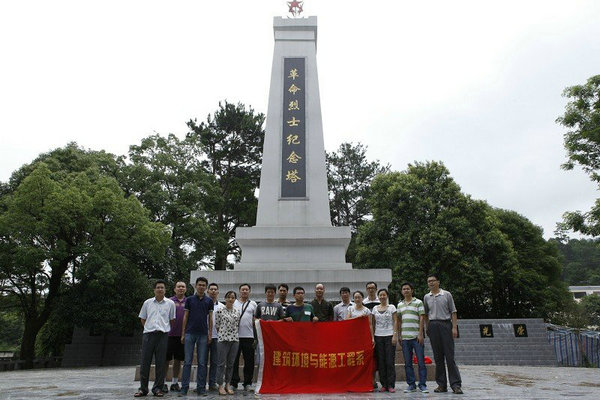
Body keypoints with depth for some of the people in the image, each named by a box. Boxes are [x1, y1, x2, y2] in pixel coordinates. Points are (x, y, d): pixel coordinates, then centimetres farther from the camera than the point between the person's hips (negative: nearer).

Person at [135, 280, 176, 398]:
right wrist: (148, 328, 10)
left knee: (161, 363, 3)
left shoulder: (170, 303, 5)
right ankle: (143, 388, 13)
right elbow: (143, 319, 17)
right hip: (148, 334, 1)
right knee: (145, 362, 3)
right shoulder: (147, 303, 8)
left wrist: (166, 330, 8)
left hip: (163, 335, -1)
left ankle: (158, 388, 13)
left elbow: (172, 320, 11)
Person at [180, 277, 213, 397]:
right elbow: (185, 317, 6)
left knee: (202, 362, 4)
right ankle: (184, 387, 7)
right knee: (187, 361, 1)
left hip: (203, 334, 1)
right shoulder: (189, 299, 5)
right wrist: (183, 334, 3)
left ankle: (201, 388, 11)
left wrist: (210, 334, 1)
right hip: (190, 333, 0)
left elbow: (210, 318, 7)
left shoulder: (209, 301, 6)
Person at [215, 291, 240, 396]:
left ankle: (227, 384, 18)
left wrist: (233, 333, 9)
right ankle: (220, 385, 7)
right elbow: (217, 325, 2)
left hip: (235, 339, 4)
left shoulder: (237, 311, 9)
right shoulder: (220, 310, -3)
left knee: (231, 363, 8)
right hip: (223, 338, -4)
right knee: (222, 363, -2)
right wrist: (222, 333, 7)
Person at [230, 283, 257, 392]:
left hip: (249, 336, 1)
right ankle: (233, 382, 14)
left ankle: (248, 383, 14)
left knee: (249, 361, 4)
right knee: (234, 360, 4)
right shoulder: (234, 303, 9)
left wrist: (256, 336, 0)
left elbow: (256, 320, 10)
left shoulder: (253, 304, 11)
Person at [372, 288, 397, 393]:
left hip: (389, 336, -3)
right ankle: (384, 384, 11)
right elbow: (373, 323, 11)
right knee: (381, 361, 3)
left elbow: (395, 322, -1)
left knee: (390, 361, -4)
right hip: (378, 336, 3)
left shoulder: (392, 307, 2)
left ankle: (391, 385, 3)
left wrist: (395, 335, -10)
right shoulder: (375, 308, 9)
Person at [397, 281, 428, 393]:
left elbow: (422, 318, -4)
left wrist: (420, 334, -12)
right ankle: (411, 385, 16)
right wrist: (399, 335, 10)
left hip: (416, 336, -4)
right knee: (408, 363, 8)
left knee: (421, 361, -1)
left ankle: (422, 385, 7)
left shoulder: (418, 302, 1)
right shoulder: (400, 305, 14)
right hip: (405, 337, 4)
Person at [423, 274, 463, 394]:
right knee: (438, 357, 6)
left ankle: (456, 384, 0)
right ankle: (441, 384, 13)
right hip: (433, 326, 3)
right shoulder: (426, 297, 11)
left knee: (450, 356, -4)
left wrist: (454, 327, -6)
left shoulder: (447, 294, 2)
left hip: (446, 324, -3)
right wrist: (427, 328, 11)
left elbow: (453, 312, 1)